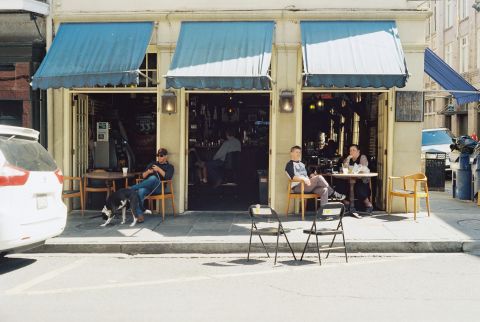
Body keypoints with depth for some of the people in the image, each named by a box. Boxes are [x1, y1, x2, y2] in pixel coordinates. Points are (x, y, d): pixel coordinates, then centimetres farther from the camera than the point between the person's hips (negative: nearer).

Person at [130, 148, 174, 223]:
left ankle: (132, 188, -30)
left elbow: (168, 177, -2)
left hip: (159, 187, -3)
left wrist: (159, 169, -10)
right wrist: (148, 172, 0)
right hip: (147, 186, 3)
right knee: (140, 191, -34)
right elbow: (143, 176, 21)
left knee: (153, 178, -39)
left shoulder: (169, 167, 19)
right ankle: (139, 215, -39)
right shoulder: (152, 164, 29)